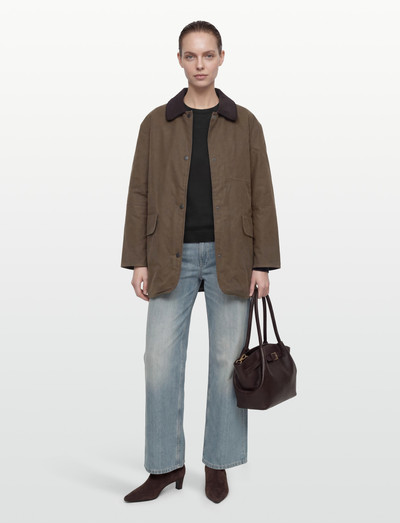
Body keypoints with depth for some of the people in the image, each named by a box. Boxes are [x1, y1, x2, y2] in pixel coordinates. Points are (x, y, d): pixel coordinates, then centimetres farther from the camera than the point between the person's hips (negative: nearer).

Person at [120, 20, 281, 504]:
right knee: (160, 359, -1)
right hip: (172, 257, 1)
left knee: (227, 359, 4)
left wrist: (263, 264, -2)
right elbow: (139, 194, 6)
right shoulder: (156, 123, 8)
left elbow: (262, 197, 4)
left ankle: (218, 463, 21)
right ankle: (166, 465, 15)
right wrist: (137, 260, -1)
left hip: (229, 257, 0)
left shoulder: (245, 124, 6)